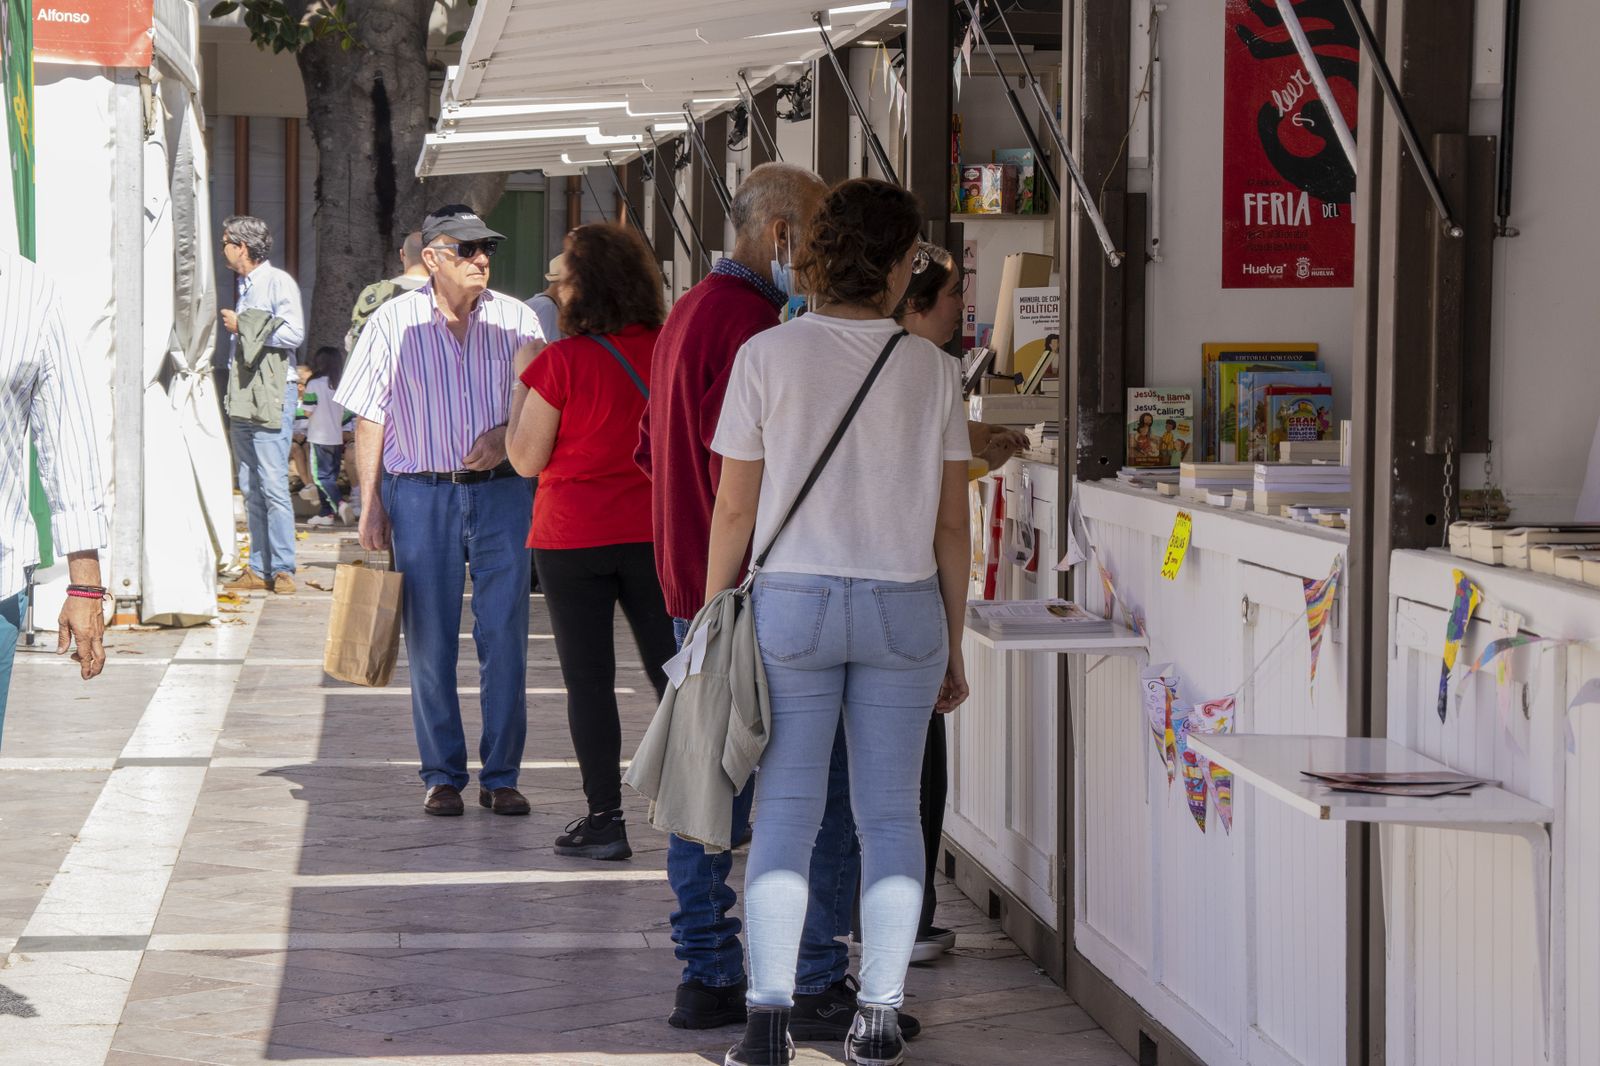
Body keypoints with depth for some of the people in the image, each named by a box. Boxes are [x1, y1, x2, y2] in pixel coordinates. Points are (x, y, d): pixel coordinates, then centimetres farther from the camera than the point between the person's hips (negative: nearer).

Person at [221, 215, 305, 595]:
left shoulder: (277, 282, -5)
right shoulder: (244, 287, 20)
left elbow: (293, 333, -16)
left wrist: (243, 327, -9)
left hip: (272, 396, -8)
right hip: (243, 397, 8)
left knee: (273, 485, -11)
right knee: (250, 488, 6)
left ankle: (282, 568, -9)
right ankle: (259, 568, 8)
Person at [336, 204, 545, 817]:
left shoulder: (515, 320, 5)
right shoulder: (393, 323, 2)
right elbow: (370, 419, 5)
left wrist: (507, 436, -12)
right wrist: (371, 504, 1)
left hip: (501, 494, 1)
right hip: (420, 496, -1)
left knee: (505, 639, -2)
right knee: (430, 644, 3)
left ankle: (500, 777, 7)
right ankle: (442, 776, 13)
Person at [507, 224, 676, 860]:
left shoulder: (563, 362, -13)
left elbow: (526, 460, -6)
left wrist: (522, 382, 4)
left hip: (572, 538, -4)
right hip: (653, 533, 4)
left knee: (588, 680, 3)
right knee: (672, 672, 10)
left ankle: (605, 819, 3)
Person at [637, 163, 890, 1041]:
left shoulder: (685, 316, 15)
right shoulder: (752, 326, -17)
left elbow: (649, 450, 24)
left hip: (693, 593, 10)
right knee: (817, 788, -4)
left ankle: (706, 978, 17)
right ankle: (817, 988, -1)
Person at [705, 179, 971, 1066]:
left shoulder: (767, 355, -4)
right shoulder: (931, 368, 1)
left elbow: (734, 507, -3)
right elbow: (951, 522, 5)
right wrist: (953, 648, 13)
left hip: (792, 602, -1)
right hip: (904, 608, 1)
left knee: (784, 812, 3)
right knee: (890, 813, 8)